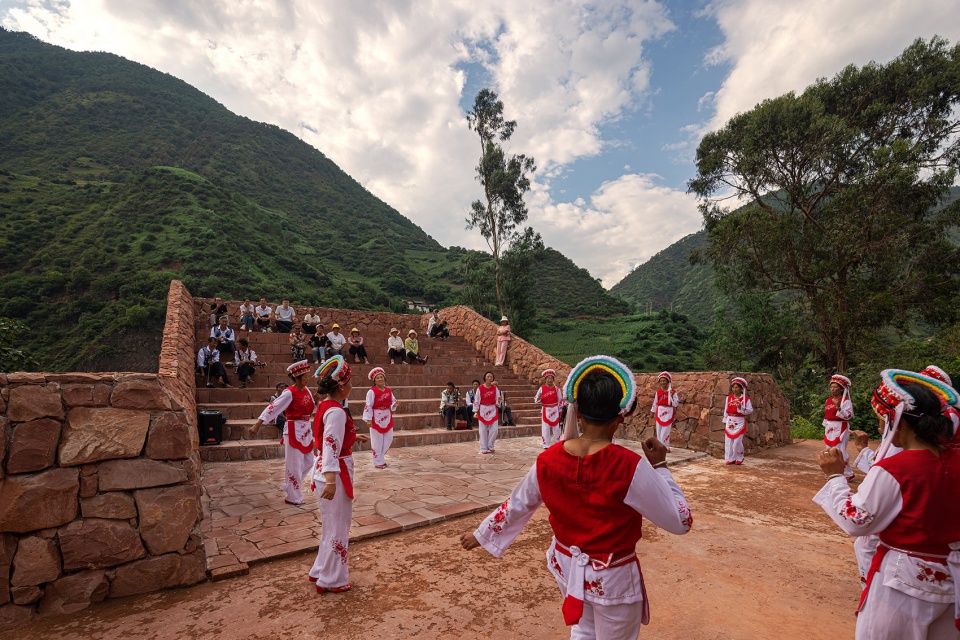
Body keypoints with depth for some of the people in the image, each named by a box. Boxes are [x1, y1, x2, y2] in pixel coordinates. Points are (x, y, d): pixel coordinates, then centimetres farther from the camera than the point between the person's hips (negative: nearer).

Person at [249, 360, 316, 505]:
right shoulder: (289, 392, -17)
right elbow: (273, 407, -22)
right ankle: (293, 497, 18)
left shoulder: (306, 390, 5)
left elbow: (312, 409, 13)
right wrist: (257, 424, -28)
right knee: (294, 464, 3)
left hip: (306, 429, 8)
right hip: (294, 430, -8)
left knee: (308, 461, 16)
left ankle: (289, 486, 34)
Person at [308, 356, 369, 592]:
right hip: (335, 474, -10)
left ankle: (321, 571, 39)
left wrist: (353, 437, 23)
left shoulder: (327, 407, 8)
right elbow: (331, 447, -31)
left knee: (333, 526, 24)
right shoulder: (336, 411, -22)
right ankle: (331, 581, 23)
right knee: (337, 528, 7)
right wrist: (331, 480, -37)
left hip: (329, 472, 10)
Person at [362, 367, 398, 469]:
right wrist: (368, 419, -18)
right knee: (377, 441, 3)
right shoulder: (372, 391, -12)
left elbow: (392, 402, 14)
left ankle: (381, 458, 30)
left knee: (389, 439, 12)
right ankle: (378, 462, 16)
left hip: (387, 417, 6)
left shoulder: (388, 390, 6)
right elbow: (368, 406, -14)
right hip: (376, 418, -6)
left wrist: (394, 405, -9)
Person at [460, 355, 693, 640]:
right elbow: (681, 522, -18)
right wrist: (659, 466, -8)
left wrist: (481, 534, 16)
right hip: (612, 577, -3)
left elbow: (516, 505, -1)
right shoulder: (629, 466, -29)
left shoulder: (548, 460, -15)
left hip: (566, 566, 3)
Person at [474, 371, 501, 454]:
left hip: (493, 410, 3)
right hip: (483, 410, -2)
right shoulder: (480, 388, -8)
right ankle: (484, 448, 13)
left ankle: (490, 447, 17)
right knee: (483, 430, 3)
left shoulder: (495, 388, 0)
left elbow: (497, 400, 5)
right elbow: (476, 400, -5)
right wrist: (476, 411, -6)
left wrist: (498, 401, -18)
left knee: (494, 430, 0)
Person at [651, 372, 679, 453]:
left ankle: (666, 447, 5)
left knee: (665, 431, -5)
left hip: (668, 413, -4)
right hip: (659, 413, 4)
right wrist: (653, 413, 15)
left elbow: (676, 404, -11)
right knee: (659, 431, 6)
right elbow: (655, 403, 12)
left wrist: (671, 396, -24)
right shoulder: (658, 392, 4)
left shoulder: (672, 392, -7)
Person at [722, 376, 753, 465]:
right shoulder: (729, 398, 6)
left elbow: (750, 410, -8)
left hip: (740, 422, -4)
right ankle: (730, 459, 12)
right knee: (728, 441, 3)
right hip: (730, 422, 4)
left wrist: (741, 408, -23)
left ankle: (739, 459, 14)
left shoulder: (746, 399, -4)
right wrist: (725, 422, 10)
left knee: (737, 441, -5)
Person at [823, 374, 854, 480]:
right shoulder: (828, 400, 12)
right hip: (829, 429, 7)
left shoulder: (846, 401, -10)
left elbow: (848, 416, -18)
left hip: (840, 429, -7)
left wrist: (838, 407, -32)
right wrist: (825, 428, 18)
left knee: (840, 451, -8)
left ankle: (848, 473, 6)